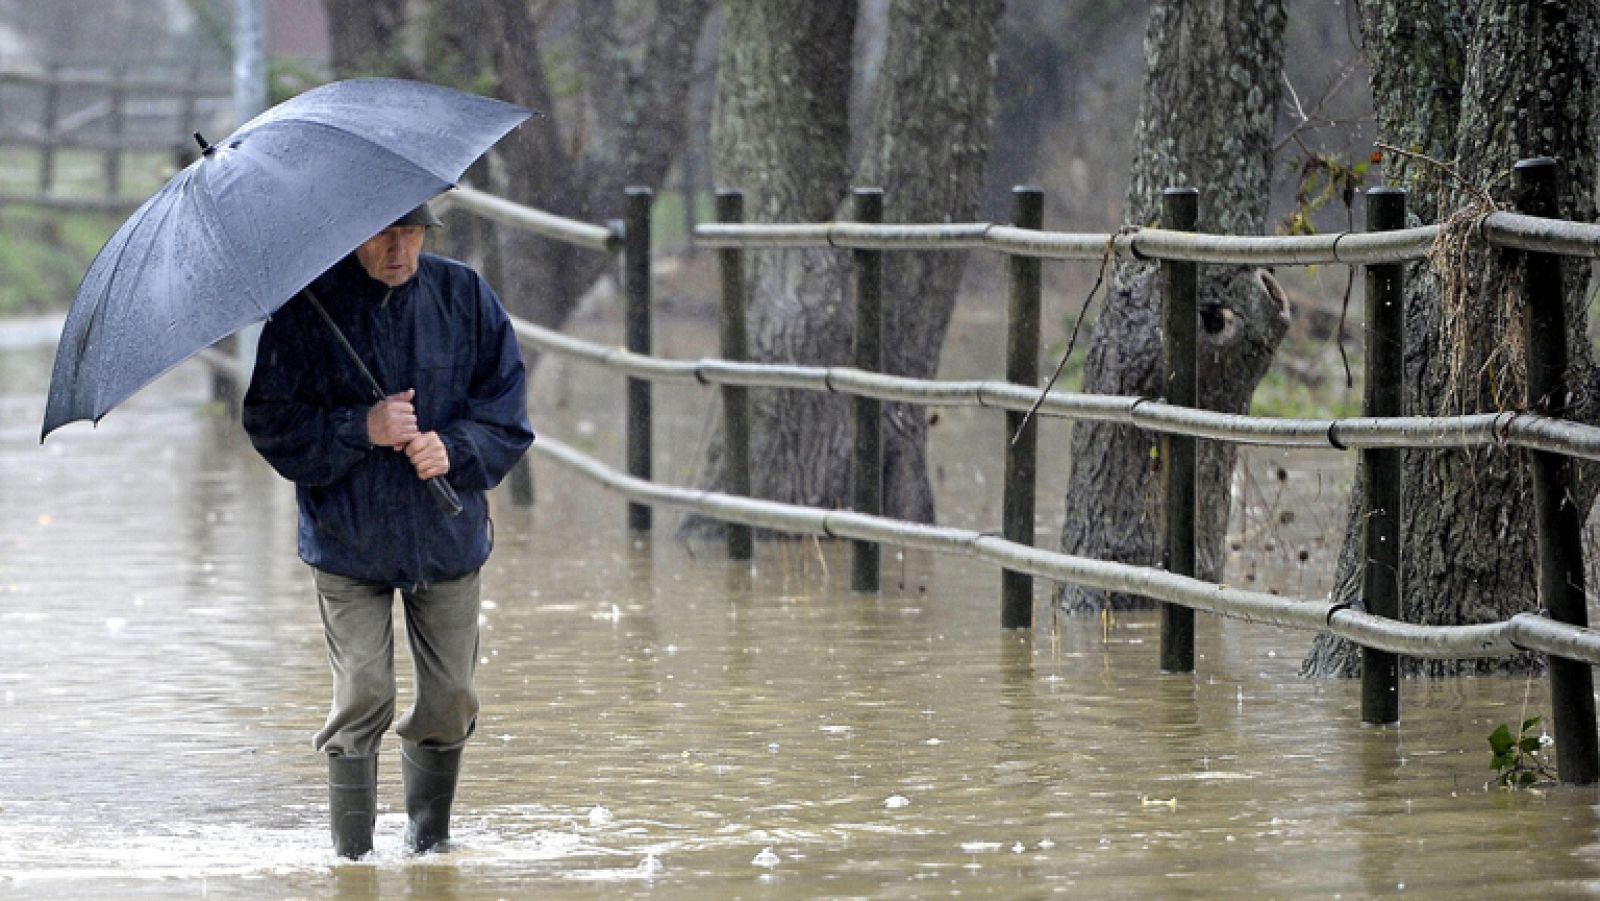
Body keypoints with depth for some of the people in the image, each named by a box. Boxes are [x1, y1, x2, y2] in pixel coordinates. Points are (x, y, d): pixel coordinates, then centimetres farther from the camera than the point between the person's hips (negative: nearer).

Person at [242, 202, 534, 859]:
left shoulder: (464, 297, 0)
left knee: (451, 700, 4)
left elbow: (507, 408, 3)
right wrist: (362, 429, -19)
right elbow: (271, 422, -7)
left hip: (446, 535, 2)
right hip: (347, 538, -2)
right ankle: (351, 855, 0)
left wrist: (453, 449, -16)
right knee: (362, 696, -11)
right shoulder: (307, 310, -6)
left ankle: (429, 840, 24)